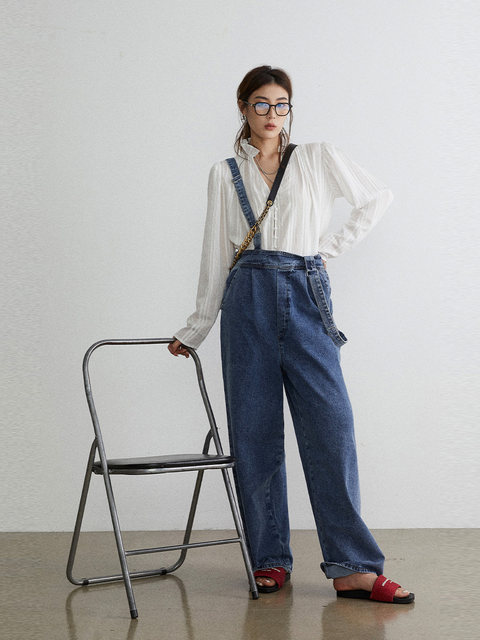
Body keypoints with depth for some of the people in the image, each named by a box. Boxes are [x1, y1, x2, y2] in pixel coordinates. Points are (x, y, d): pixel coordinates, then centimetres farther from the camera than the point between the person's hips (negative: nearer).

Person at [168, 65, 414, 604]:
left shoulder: (318, 158, 11)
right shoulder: (225, 174, 13)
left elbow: (378, 197, 17)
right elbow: (215, 257, 15)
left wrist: (332, 246, 8)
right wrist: (194, 331, 15)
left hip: (306, 297, -1)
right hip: (249, 300, 1)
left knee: (330, 426, -10)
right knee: (255, 432, 0)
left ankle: (352, 567, -10)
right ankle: (270, 559, 9)